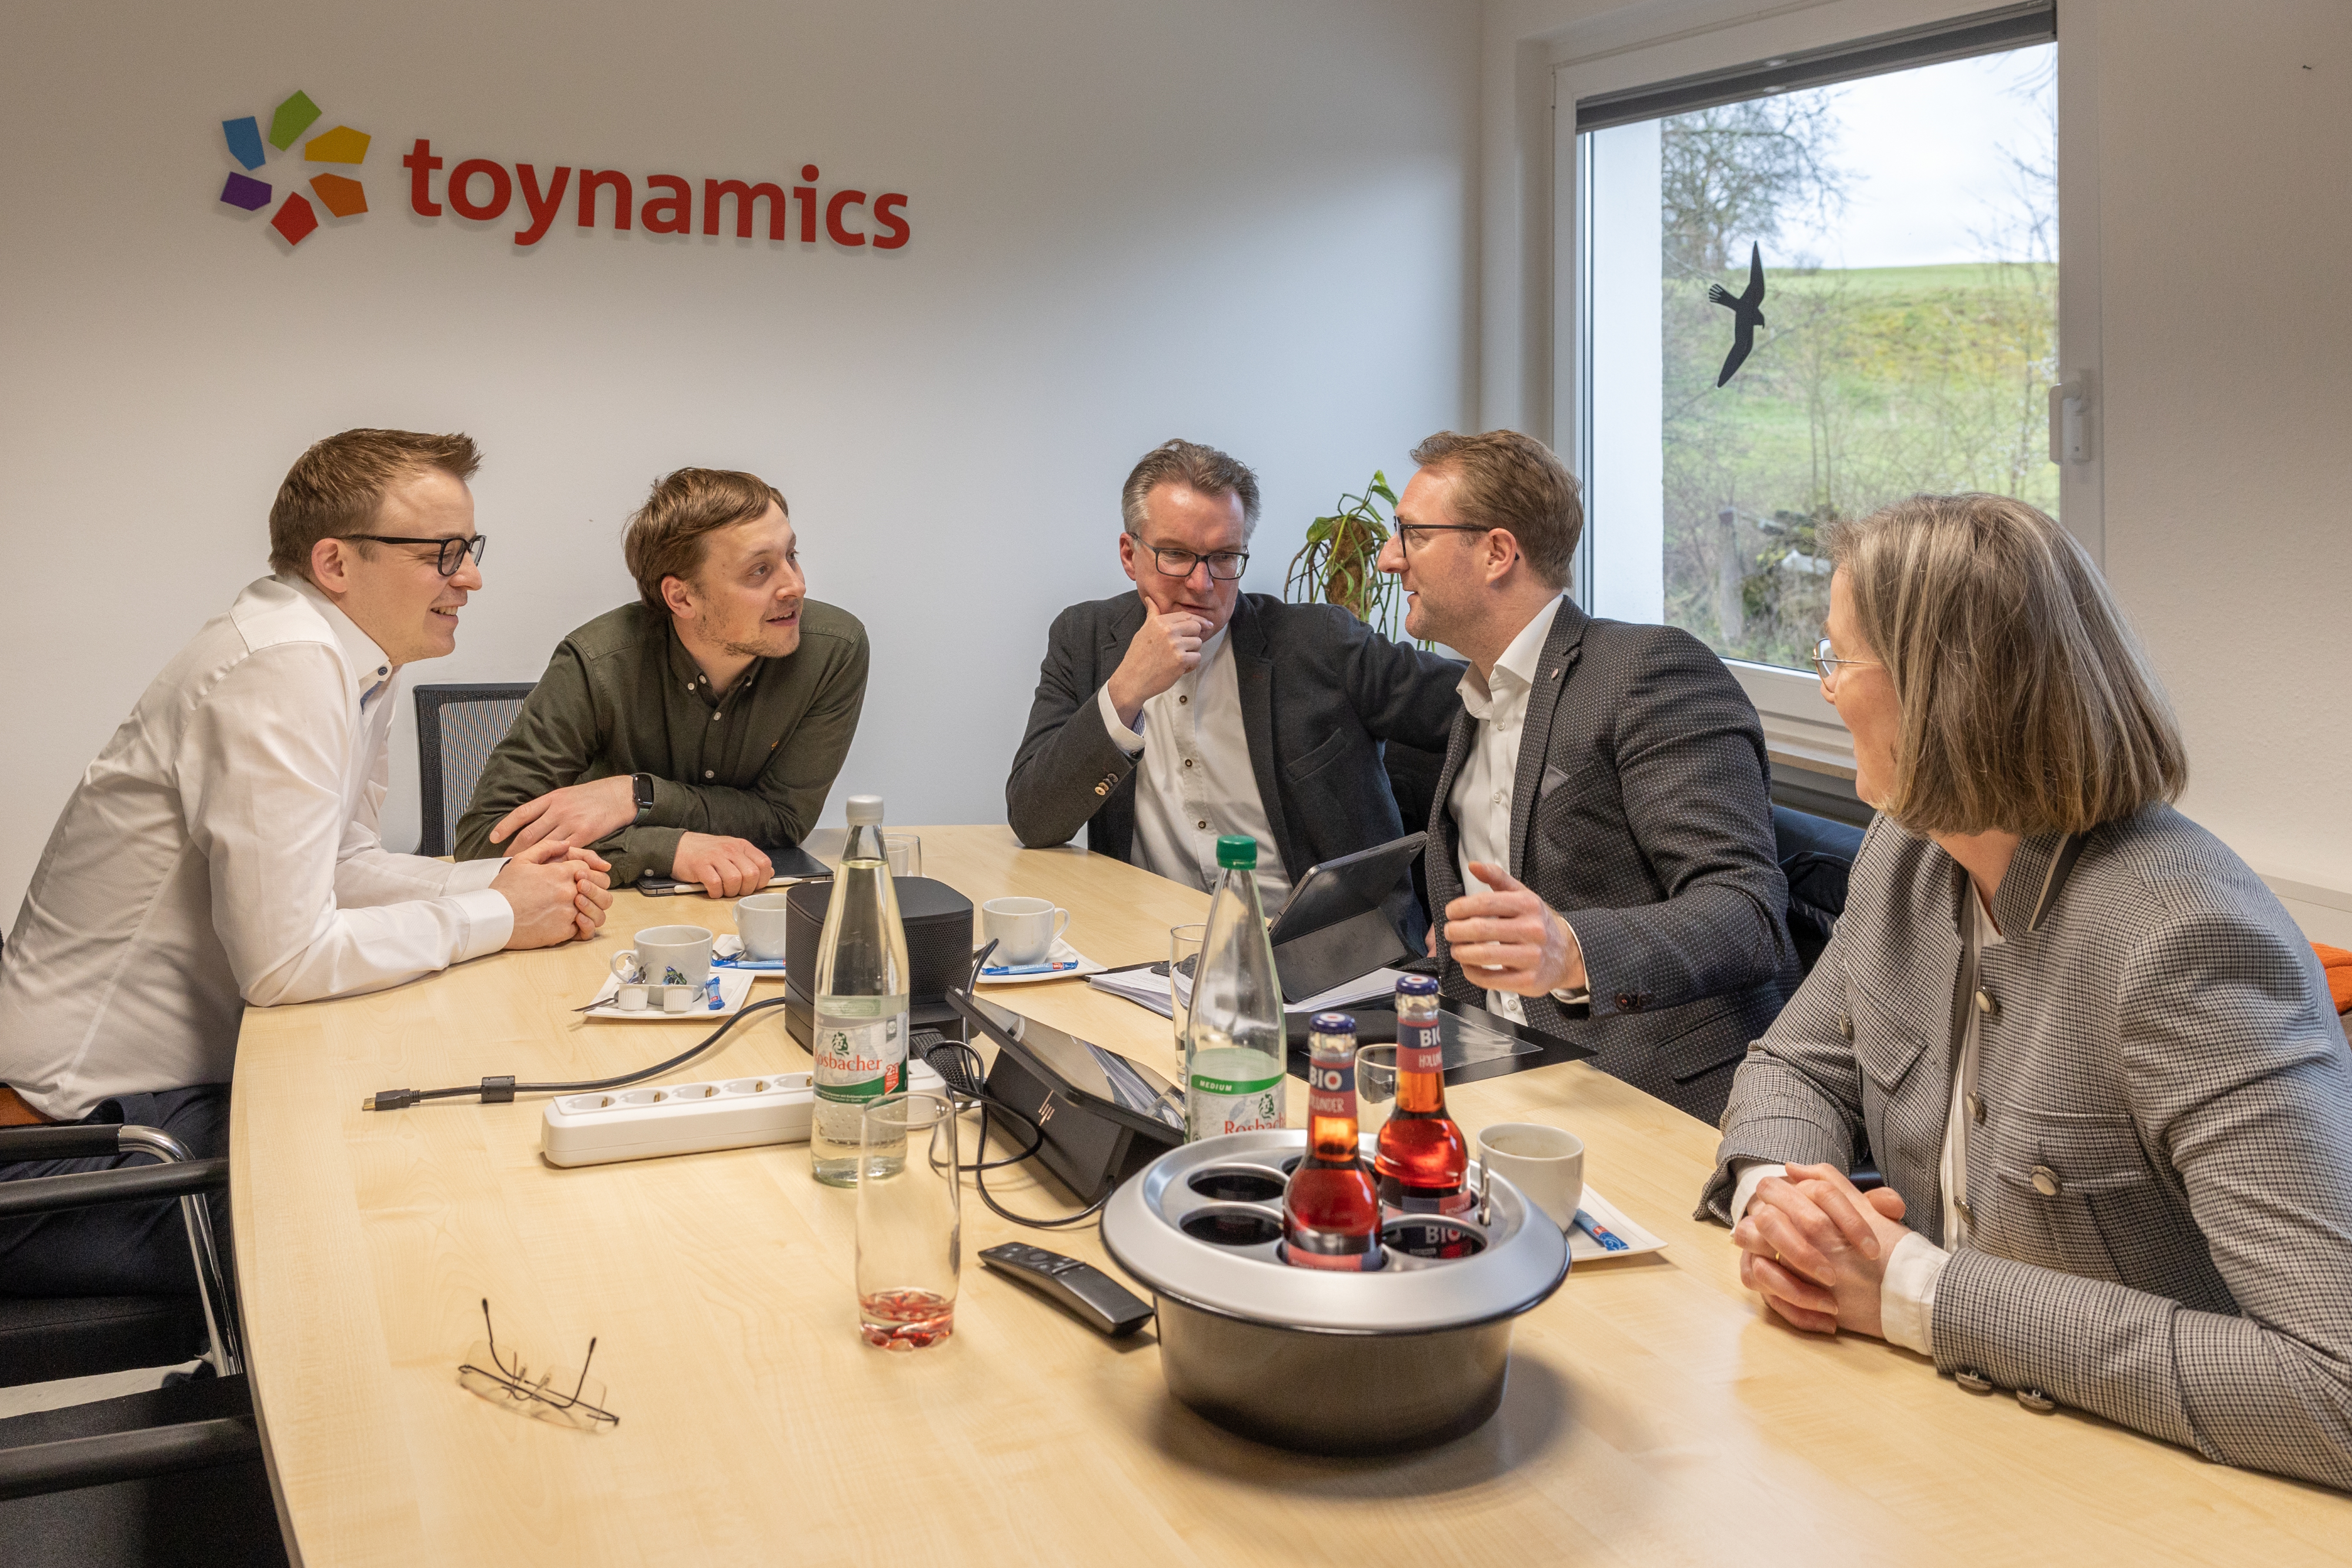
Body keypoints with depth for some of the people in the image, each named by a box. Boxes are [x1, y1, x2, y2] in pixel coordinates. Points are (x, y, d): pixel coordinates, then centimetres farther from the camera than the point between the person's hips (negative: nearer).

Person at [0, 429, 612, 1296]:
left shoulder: (358, 659, 6)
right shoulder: (284, 668, -24)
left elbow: (339, 866, 14)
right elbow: (285, 958, -27)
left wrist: (495, 880, -2)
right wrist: (495, 917, -15)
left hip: (184, 1082, 9)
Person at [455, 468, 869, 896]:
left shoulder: (835, 651, -15)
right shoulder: (598, 666, -20)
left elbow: (785, 816, -10)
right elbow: (482, 836, -21)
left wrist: (638, 798, -23)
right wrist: (668, 848, -30)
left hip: (760, 909, 1)